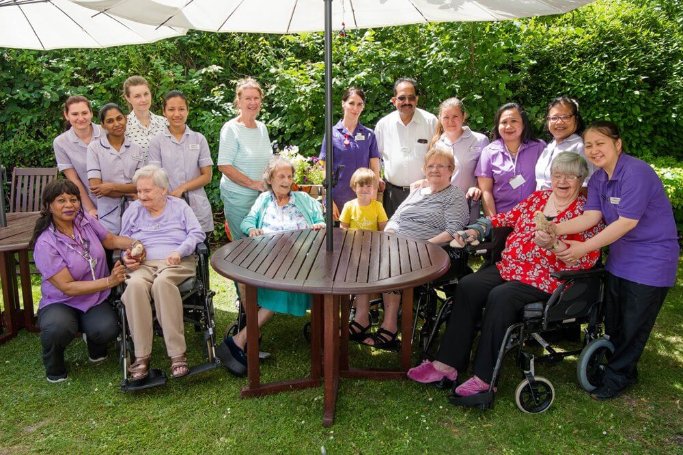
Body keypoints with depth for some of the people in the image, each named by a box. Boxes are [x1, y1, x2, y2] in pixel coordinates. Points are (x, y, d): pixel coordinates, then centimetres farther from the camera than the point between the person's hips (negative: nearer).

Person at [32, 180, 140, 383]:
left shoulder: (86, 220, -5)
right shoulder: (45, 244, -18)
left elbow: (111, 239, 12)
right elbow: (68, 287, -20)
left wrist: (135, 245, -9)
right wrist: (109, 281, -26)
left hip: (96, 299, 3)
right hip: (60, 303, -3)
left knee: (107, 330, -27)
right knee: (58, 329, -35)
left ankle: (96, 349, 13)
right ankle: (54, 368, 1)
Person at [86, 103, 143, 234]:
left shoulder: (136, 149, 6)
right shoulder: (94, 147, -1)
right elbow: (95, 187, -8)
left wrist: (112, 186, -13)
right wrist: (129, 192, -10)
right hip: (108, 217, -2)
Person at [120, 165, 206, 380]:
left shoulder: (179, 206, 15)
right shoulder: (133, 210, 22)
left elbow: (196, 233, 4)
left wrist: (179, 251, -14)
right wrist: (126, 256, 0)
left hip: (177, 263, -2)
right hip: (143, 264, 2)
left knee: (162, 282, -39)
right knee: (135, 285, -35)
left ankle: (177, 353, -36)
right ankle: (141, 355, -30)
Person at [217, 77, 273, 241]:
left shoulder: (262, 127, 10)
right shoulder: (231, 128, -10)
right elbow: (224, 166, -16)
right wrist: (253, 184, -19)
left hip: (262, 195, 6)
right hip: (238, 197, -6)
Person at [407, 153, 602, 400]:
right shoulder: (538, 197, 15)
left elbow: (589, 258, -13)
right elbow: (507, 217, 21)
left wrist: (553, 245, -27)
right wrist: (476, 230, 9)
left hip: (545, 278, -6)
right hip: (509, 267, 6)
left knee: (500, 297, -31)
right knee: (467, 286, -16)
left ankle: (485, 377, -23)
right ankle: (448, 363, -13)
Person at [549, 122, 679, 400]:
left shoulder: (636, 173, -22)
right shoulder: (598, 178, 2)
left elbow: (627, 222, -25)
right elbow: (591, 216, -9)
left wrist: (584, 247, -26)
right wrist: (554, 229, -25)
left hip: (650, 259, -8)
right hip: (620, 255, 8)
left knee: (633, 324, 3)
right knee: (613, 321, 15)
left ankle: (618, 376, 20)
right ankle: (623, 369, 34)